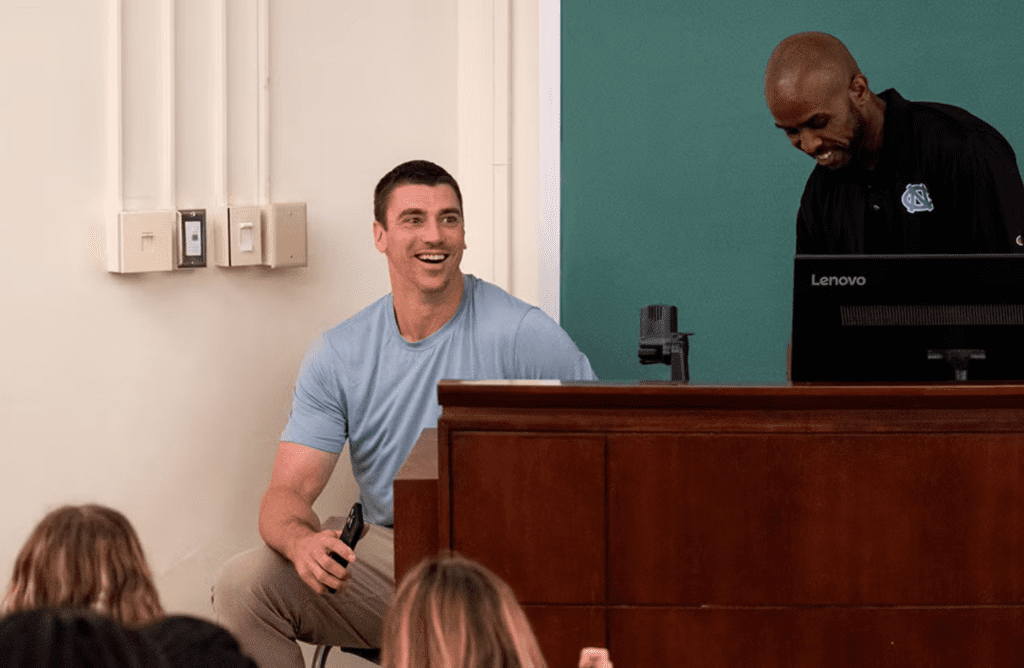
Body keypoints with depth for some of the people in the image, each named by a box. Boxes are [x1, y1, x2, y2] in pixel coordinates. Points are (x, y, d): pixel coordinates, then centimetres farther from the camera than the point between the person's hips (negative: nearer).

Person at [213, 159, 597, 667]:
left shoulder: (522, 334, -6)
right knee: (243, 583, -18)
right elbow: (289, 492, -2)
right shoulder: (337, 356, 4)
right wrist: (303, 543, -27)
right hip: (385, 551, 4)